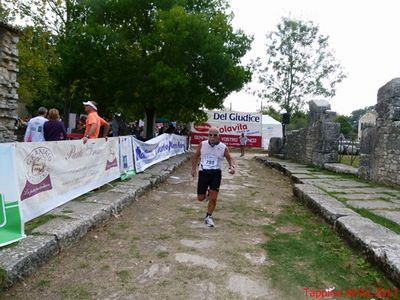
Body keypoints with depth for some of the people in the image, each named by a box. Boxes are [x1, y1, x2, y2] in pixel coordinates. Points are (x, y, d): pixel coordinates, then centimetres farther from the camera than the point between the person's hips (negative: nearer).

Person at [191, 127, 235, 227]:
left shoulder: (223, 147, -6)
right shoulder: (202, 144, -3)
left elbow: (229, 158, 8)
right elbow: (195, 156, 13)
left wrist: (232, 167, -12)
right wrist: (194, 168, 8)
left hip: (216, 173, -1)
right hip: (203, 172, 1)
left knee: (213, 198, -6)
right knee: (200, 198, 6)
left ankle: (208, 217, 17)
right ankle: (208, 192, 44)